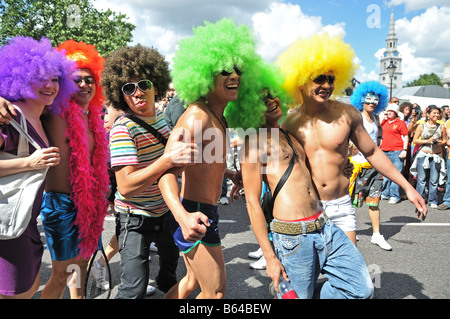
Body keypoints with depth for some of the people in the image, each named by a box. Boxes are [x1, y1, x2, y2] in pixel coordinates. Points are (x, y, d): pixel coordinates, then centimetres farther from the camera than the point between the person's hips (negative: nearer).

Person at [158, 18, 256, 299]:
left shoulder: (218, 117, 9)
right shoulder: (197, 116, -21)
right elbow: (167, 171, -31)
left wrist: (230, 174, 28)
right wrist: (183, 216, -47)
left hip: (204, 213, 10)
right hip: (195, 217, -10)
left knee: (193, 282, 25)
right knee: (216, 292, 3)